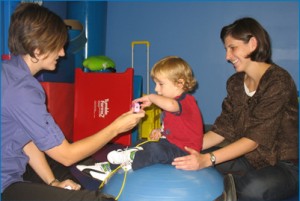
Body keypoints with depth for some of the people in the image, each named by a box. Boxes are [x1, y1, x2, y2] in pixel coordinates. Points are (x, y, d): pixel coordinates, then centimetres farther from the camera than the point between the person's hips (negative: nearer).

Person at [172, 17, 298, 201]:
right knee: (190, 159, -12)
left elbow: (256, 138, -24)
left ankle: (227, 185, -10)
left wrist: (207, 159, -33)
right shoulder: (235, 82, 5)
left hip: (284, 165, -5)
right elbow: (223, 129, 1)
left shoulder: (278, 81, -17)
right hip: (249, 158, 6)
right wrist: (189, 147, -15)